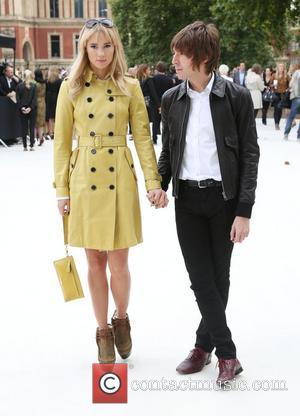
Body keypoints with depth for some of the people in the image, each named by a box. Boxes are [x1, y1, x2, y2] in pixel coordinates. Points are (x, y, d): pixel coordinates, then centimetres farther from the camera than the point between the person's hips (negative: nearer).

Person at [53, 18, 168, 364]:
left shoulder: (130, 87, 2)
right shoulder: (71, 88, 2)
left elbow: (143, 137, 1)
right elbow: (62, 142, 3)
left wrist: (154, 182, -8)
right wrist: (62, 190, -1)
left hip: (120, 181, 0)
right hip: (84, 181, 1)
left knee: (118, 263, 1)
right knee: (95, 262, 9)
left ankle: (121, 320, 29)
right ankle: (103, 331, 25)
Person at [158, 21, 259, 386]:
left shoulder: (237, 97, -7)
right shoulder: (171, 99, 4)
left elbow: (249, 155, -7)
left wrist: (244, 211, -11)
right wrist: (159, 185, 0)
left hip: (224, 197, -3)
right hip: (187, 198, 3)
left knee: (219, 277, 7)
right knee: (200, 278, -1)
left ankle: (204, 344, 23)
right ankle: (227, 353, 8)